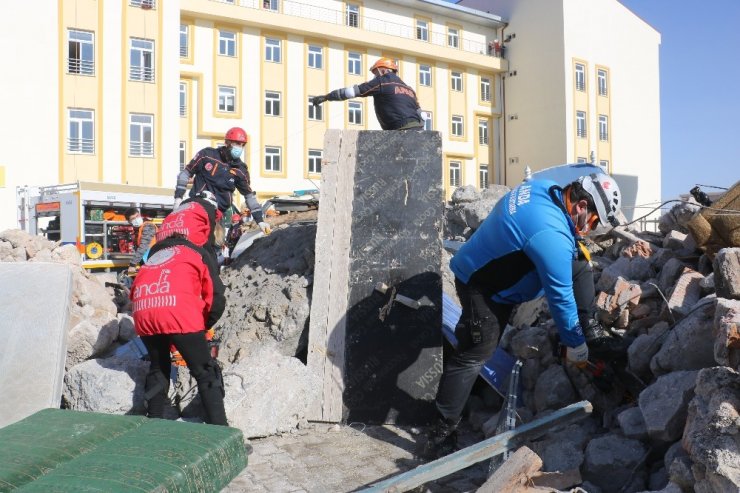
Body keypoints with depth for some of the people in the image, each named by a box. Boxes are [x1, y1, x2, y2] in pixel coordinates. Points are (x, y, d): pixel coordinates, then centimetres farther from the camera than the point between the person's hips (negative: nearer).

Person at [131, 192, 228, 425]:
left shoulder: (156, 253, 33)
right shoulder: (200, 253, 18)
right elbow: (216, 298, 8)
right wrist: (204, 325, 24)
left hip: (143, 311, 5)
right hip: (179, 310, -5)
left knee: (158, 369, 26)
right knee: (206, 373, 7)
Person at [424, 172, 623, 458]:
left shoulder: (544, 189, -9)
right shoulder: (552, 235, -34)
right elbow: (560, 296, -25)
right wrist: (574, 344, -13)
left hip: (504, 270, 10)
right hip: (483, 288, -10)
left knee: (580, 269, 5)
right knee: (473, 356, -7)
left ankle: (591, 333, 16)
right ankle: (441, 435, 1)